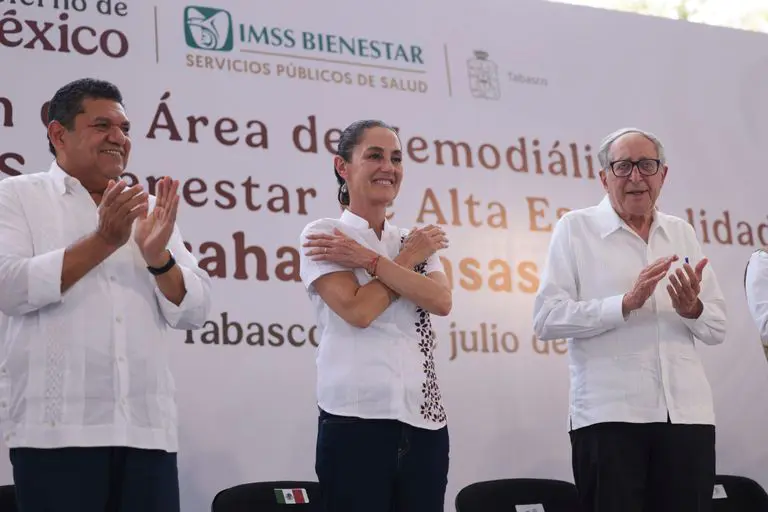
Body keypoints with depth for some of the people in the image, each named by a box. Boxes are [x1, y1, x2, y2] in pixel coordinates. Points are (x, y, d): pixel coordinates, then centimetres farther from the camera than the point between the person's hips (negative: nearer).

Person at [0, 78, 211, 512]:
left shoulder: (149, 210, 16)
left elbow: (195, 313, 9)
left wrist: (157, 256, -9)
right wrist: (103, 241, -14)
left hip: (149, 428, 4)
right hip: (57, 428, -4)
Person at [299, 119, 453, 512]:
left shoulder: (418, 240, 14)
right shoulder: (321, 234, 0)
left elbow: (441, 302, -5)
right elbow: (358, 310, -14)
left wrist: (367, 259, -10)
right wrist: (409, 258, -3)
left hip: (423, 421, 5)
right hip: (355, 419, -4)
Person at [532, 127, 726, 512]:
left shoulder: (682, 232, 14)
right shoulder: (575, 228, 1)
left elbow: (717, 329, 13)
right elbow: (546, 319, -11)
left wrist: (692, 309, -8)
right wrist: (626, 303, -20)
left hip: (687, 413, 4)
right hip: (608, 414, -4)